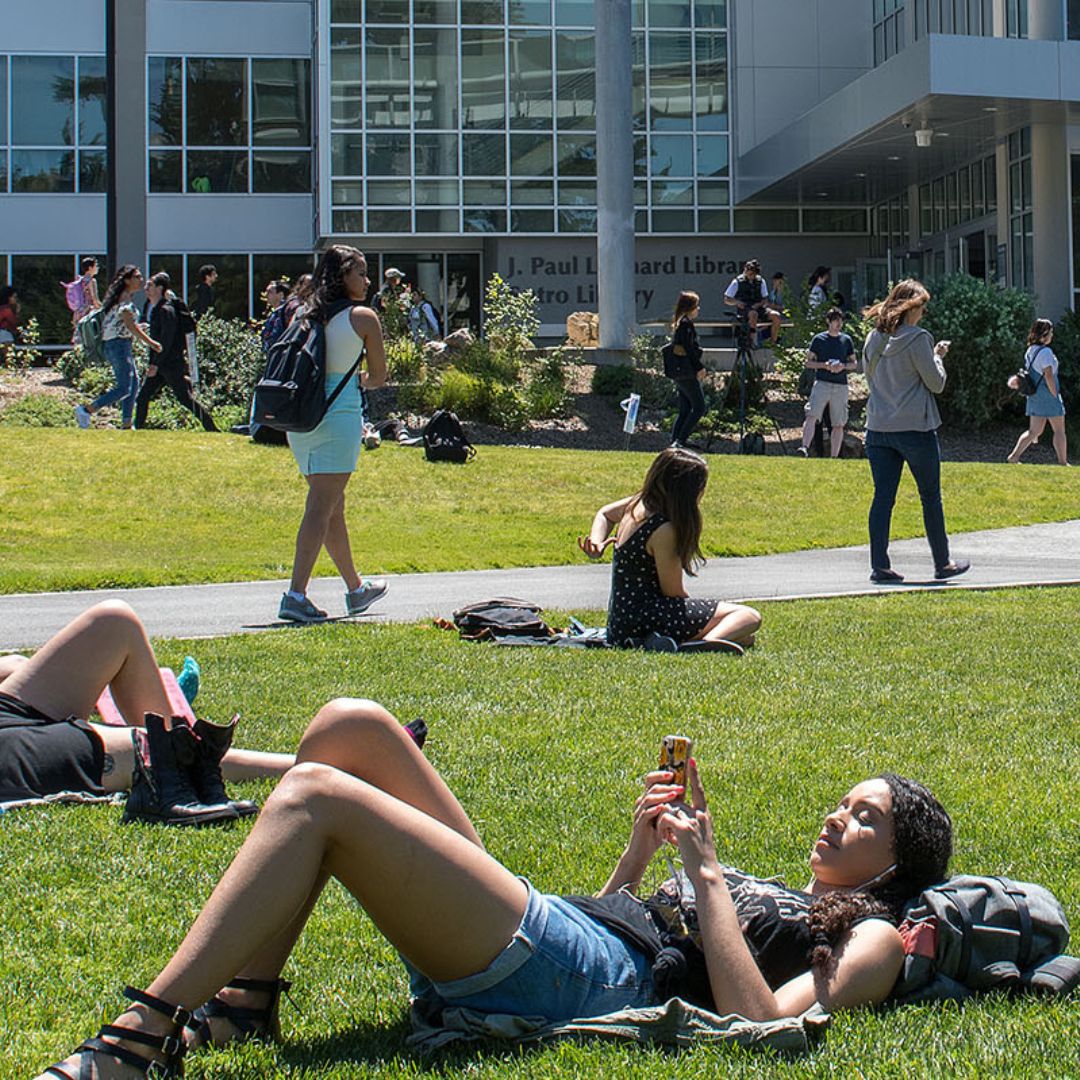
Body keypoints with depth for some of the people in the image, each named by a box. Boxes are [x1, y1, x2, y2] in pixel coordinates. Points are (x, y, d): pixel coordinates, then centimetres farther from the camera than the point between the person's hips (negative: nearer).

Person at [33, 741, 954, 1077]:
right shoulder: (777, 895, 34)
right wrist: (644, 845, 20)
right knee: (352, 729, 0)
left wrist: (707, 871, -8)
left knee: (318, 800, -22)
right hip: (552, 928, 9)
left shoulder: (872, 939, 8)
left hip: (580, 980, -9)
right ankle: (246, 998, -6)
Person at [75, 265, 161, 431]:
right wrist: (150, 342, -21)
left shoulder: (127, 297, 17)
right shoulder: (125, 298, -13)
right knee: (124, 388, -9)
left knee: (133, 383, 12)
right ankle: (86, 410, -9)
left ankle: (126, 425, 12)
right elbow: (130, 325, -21)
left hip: (120, 345, 10)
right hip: (118, 344, -10)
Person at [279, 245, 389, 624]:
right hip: (340, 415, -6)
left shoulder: (304, 315, 11)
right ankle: (296, 595, -14)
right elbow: (378, 376, 3)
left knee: (333, 507, 16)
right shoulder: (363, 317, -3)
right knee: (321, 509, -6)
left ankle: (356, 589, 30)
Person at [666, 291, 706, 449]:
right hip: (687, 373, -9)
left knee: (684, 410, 12)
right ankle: (681, 441, -11)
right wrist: (699, 367, -16)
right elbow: (689, 348, -19)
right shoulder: (686, 323, -12)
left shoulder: (678, 323, 15)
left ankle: (674, 441, 9)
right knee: (699, 407, -6)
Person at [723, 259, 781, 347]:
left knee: (776, 315, -22)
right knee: (753, 314, -40)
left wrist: (759, 304, -9)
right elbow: (726, 300, 2)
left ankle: (773, 342, -13)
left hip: (758, 308, 4)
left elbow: (765, 300, 14)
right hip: (744, 309, -4)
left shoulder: (760, 281, 12)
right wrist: (737, 302, -17)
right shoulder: (737, 282, 1)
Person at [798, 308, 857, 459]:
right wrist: (824, 365, -11)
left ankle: (834, 457, 8)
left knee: (838, 424, 2)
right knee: (812, 416, -21)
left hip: (840, 386, 3)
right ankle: (805, 448, -33)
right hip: (822, 383, -2)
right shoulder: (819, 339, 6)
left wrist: (843, 366, -7)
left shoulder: (846, 340, 12)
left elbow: (854, 363, 15)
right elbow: (808, 362, 6)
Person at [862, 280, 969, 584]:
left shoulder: (873, 338, 5)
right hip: (915, 428, -5)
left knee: (882, 496, 4)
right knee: (930, 497, 8)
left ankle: (879, 565, 0)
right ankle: (943, 563, 17)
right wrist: (937, 356, 10)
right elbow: (936, 383, -8)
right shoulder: (916, 338, -13)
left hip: (878, 429, 5)